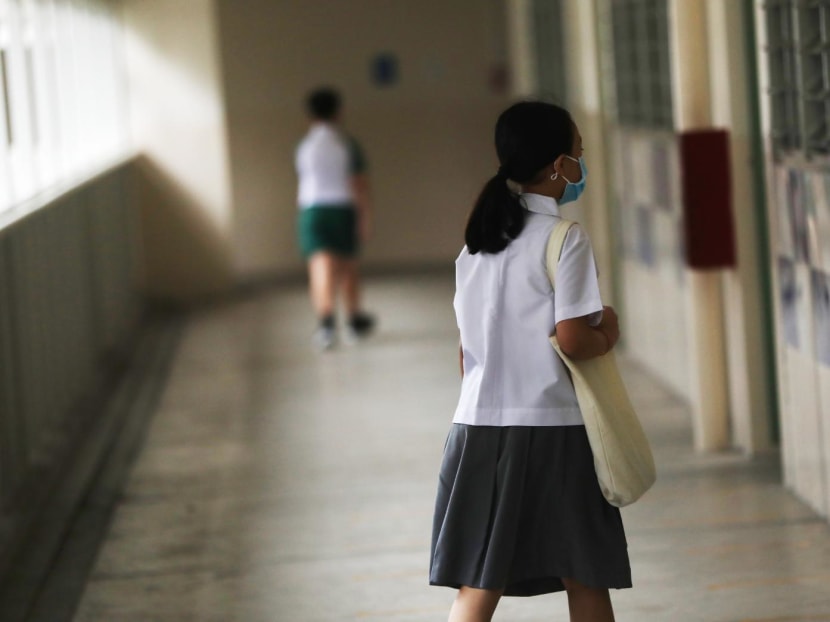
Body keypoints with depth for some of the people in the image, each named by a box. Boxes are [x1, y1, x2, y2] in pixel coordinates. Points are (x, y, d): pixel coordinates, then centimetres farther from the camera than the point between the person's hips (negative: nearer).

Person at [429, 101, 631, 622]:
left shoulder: (478, 242, 11)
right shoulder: (566, 239, -9)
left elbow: (468, 347, 14)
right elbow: (573, 340, -16)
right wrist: (608, 335, 4)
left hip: (481, 427, 5)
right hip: (551, 428, -5)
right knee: (585, 580, 9)